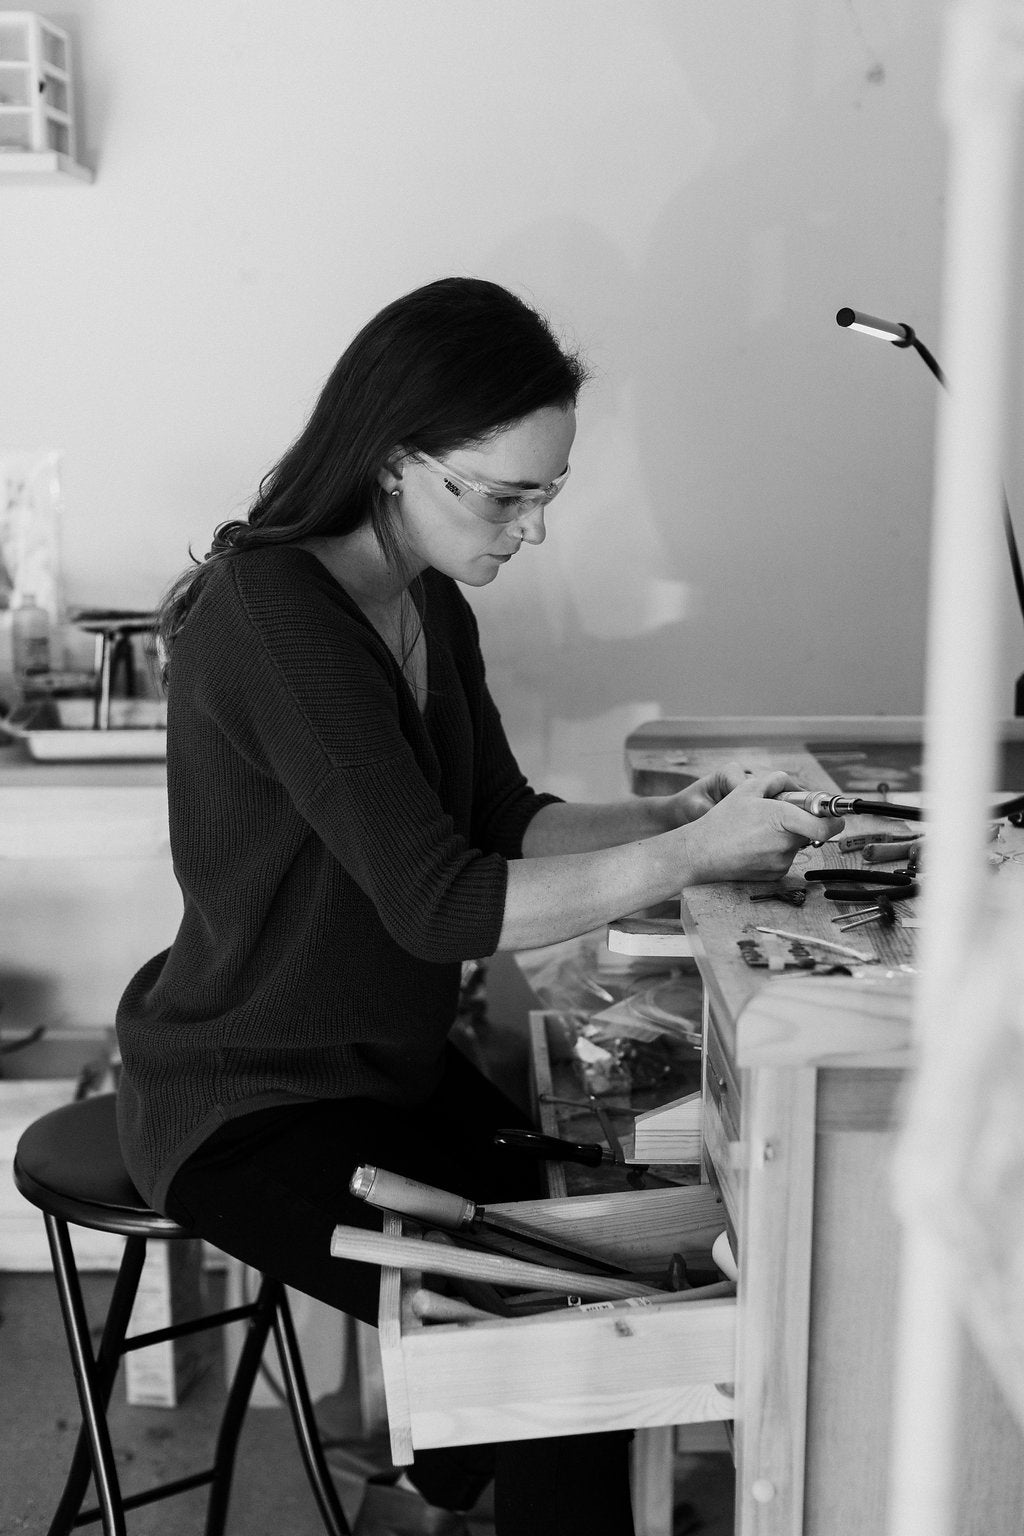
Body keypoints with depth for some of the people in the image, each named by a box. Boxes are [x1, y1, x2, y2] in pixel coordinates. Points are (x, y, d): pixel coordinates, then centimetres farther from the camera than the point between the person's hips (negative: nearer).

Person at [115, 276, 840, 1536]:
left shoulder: (429, 604, 3)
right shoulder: (270, 615, -25)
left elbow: (505, 823, 6)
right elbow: (439, 904, -29)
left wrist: (666, 820, -11)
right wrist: (691, 856, -26)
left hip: (388, 1063, 8)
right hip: (252, 1113, -8)